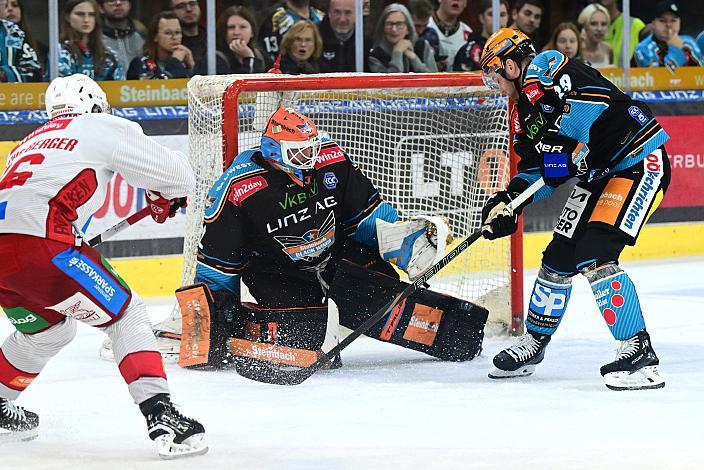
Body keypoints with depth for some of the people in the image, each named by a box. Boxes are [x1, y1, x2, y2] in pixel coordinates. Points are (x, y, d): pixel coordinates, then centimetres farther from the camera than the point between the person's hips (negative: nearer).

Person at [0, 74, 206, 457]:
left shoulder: (31, 142, 33)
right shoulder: (103, 127, 14)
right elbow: (179, 175, 16)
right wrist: (164, 198, 39)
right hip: (40, 247, -7)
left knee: (50, 329, 31)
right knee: (126, 315, 4)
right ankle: (160, 415, -11)